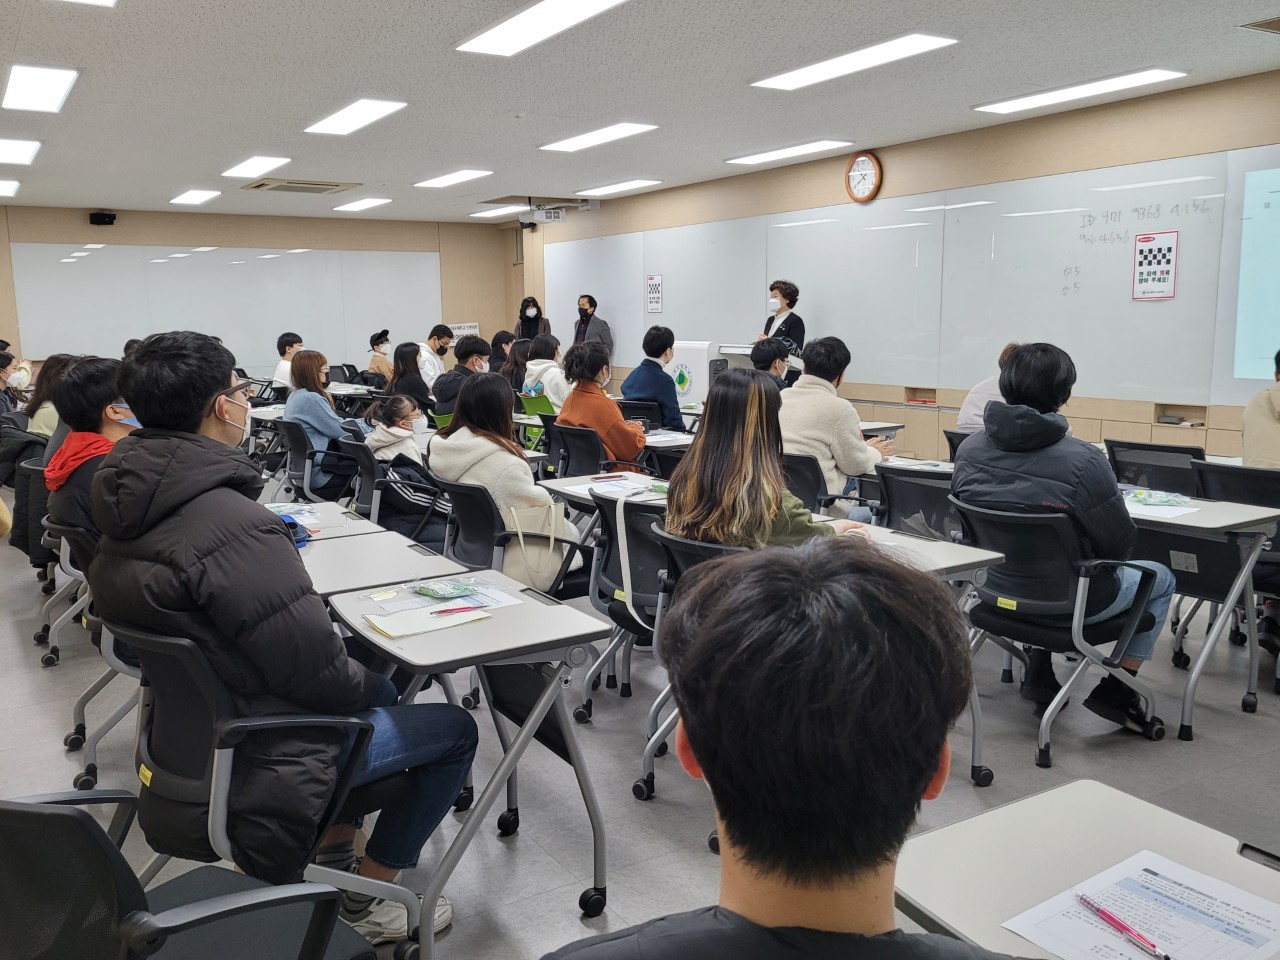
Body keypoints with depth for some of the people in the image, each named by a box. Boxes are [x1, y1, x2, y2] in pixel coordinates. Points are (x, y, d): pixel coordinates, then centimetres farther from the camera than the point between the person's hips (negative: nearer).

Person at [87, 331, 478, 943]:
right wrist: (364, 686, -4)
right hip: (256, 760, -9)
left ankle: (335, 848, 37)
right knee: (455, 730, 5)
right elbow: (316, 670, -27)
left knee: (376, 687, 27)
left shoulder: (127, 505, -3)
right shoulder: (235, 527, -32)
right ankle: (365, 902, 15)